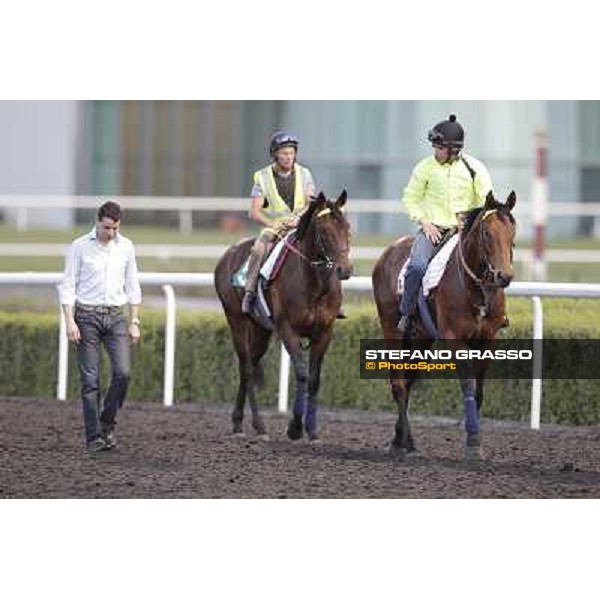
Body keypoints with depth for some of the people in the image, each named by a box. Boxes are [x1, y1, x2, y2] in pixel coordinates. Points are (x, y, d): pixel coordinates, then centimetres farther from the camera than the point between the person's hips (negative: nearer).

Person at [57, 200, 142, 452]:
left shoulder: (126, 247, 7)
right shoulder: (80, 247, -3)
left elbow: (132, 287, 13)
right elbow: (67, 286, -3)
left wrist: (134, 323, 8)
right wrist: (70, 322, -12)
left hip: (115, 317, 3)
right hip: (87, 315, -3)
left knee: (122, 372, -11)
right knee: (90, 380, -3)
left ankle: (107, 424, 8)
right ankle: (94, 437, 2)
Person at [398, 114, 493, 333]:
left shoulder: (475, 168, 0)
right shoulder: (426, 167, 1)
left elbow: (486, 201, 6)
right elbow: (411, 198, 8)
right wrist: (424, 222, -4)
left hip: (463, 230, 1)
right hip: (431, 228, -1)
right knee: (417, 266, -26)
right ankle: (406, 315, -14)